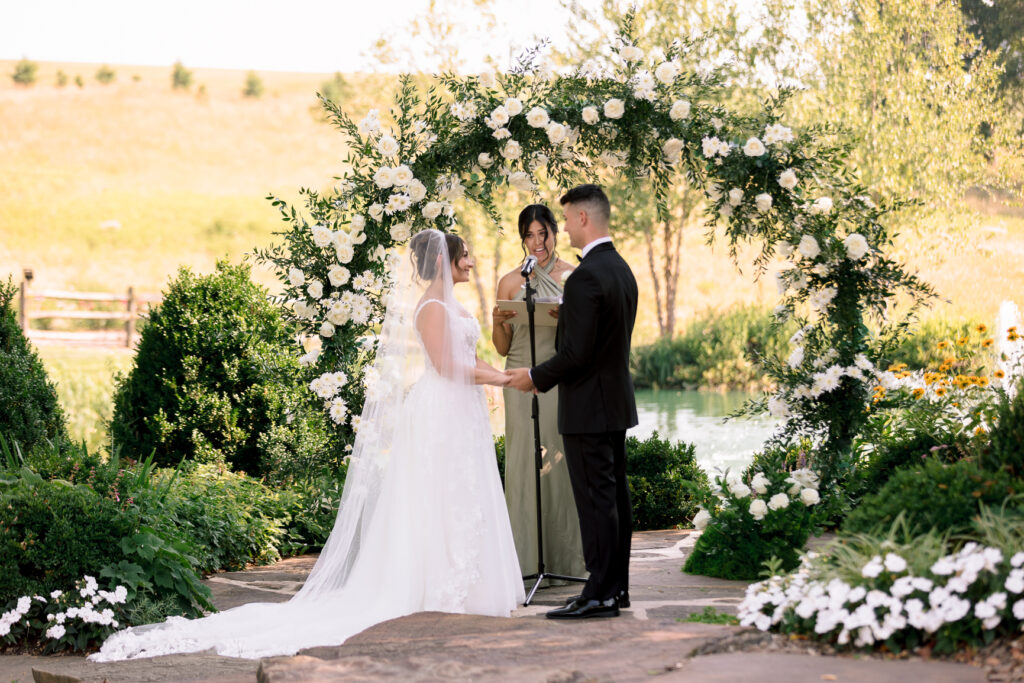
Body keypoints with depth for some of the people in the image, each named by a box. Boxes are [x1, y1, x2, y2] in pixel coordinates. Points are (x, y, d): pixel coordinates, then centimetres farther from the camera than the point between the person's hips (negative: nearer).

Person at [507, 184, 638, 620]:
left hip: (588, 408, -10)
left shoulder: (586, 277, -20)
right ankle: (616, 587, 18)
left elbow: (577, 352, -23)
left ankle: (600, 595, -4)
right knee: (615, 494, 12)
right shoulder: (622, 269, 11)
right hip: (616, 402, 10)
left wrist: (537, 377, -8)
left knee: (596, 499, -6)